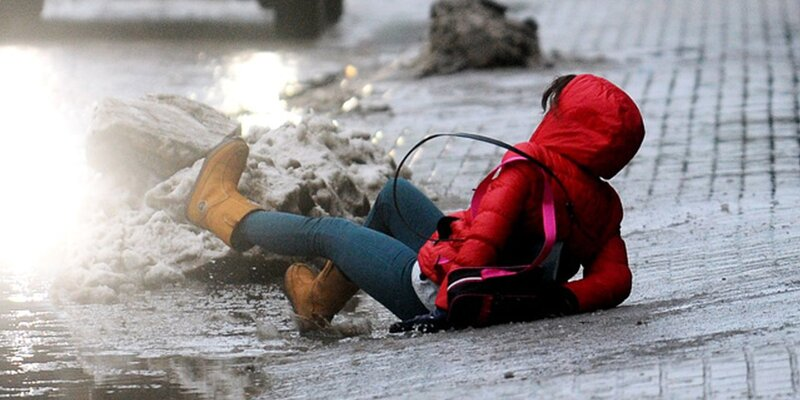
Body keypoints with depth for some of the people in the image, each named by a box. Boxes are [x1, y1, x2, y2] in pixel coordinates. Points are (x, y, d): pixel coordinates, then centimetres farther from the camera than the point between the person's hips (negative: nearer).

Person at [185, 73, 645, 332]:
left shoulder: (530, 167, -24)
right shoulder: (606, 204, -4)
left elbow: (484, 237, -33)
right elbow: (616, 279, -10)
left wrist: (445, 305, -30)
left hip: (434, 288, -8)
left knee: (327, 231, 14)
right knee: (396, 194, 28)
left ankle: (223, 209, 39)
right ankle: (323, 296, 45)